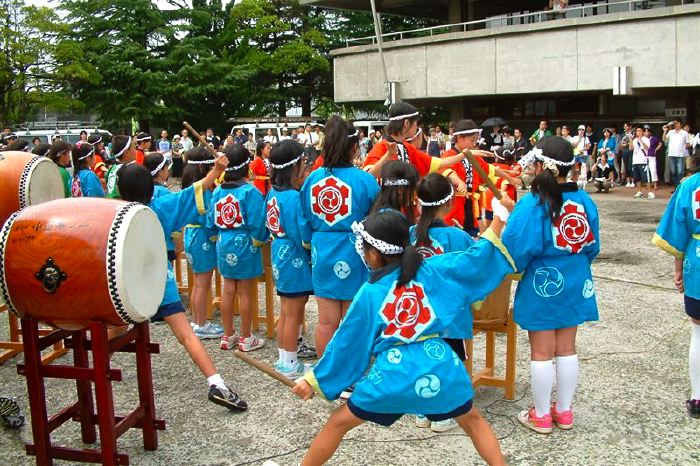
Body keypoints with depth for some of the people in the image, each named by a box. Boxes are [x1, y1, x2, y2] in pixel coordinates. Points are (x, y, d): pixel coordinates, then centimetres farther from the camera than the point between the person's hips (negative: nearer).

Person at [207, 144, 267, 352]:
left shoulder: (217, 191, 0)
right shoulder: (250, 192, -15)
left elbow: (211, 221, 5)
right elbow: (257, 223, -17)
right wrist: (259, 240, 1)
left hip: (223, 244, 5)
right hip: (244, 244, -5)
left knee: (228, 290, 13)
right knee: (245, 292, 4)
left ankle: (228, 335, 23)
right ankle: (246, 338, 14)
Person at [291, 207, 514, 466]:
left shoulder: (369, 294, 1)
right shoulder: (432, 270, 3)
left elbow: (346, 344, 5)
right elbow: (475, 258, 5)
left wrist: (314, 380, 15)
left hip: (392, 372, -2)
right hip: (439, 365, 2)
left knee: (338, 422, 17)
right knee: (473, 420, 26)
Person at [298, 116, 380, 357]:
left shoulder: (312, 179, -1)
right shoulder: (365, 180, -12)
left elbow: (304, 222, 7)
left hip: (323, 253, 3)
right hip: (354, 255, -3)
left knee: (326, 322, 11)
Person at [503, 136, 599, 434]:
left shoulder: (532, 205, -19)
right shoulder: (584, 200, -3)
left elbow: (516, 250, -21)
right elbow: (593, 247, 7)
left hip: (542, 287, -5)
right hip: (576, 285, 5)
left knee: (541, 352, 7)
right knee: (567, 349, 16)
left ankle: (541, 416, 19)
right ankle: (564, 411, 28)